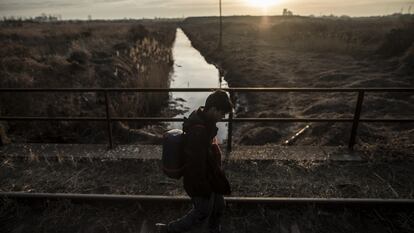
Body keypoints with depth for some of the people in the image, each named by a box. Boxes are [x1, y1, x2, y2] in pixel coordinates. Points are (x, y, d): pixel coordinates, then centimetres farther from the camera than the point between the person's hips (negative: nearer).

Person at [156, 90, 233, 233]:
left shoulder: (204, 121, -2)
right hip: (200, 182, -9)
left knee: (219, 206, 25)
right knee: (201, 215, 14)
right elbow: (196, 165, -29)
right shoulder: (198, 132, -34)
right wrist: (204, 190, -19)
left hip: (209, 177, 9)